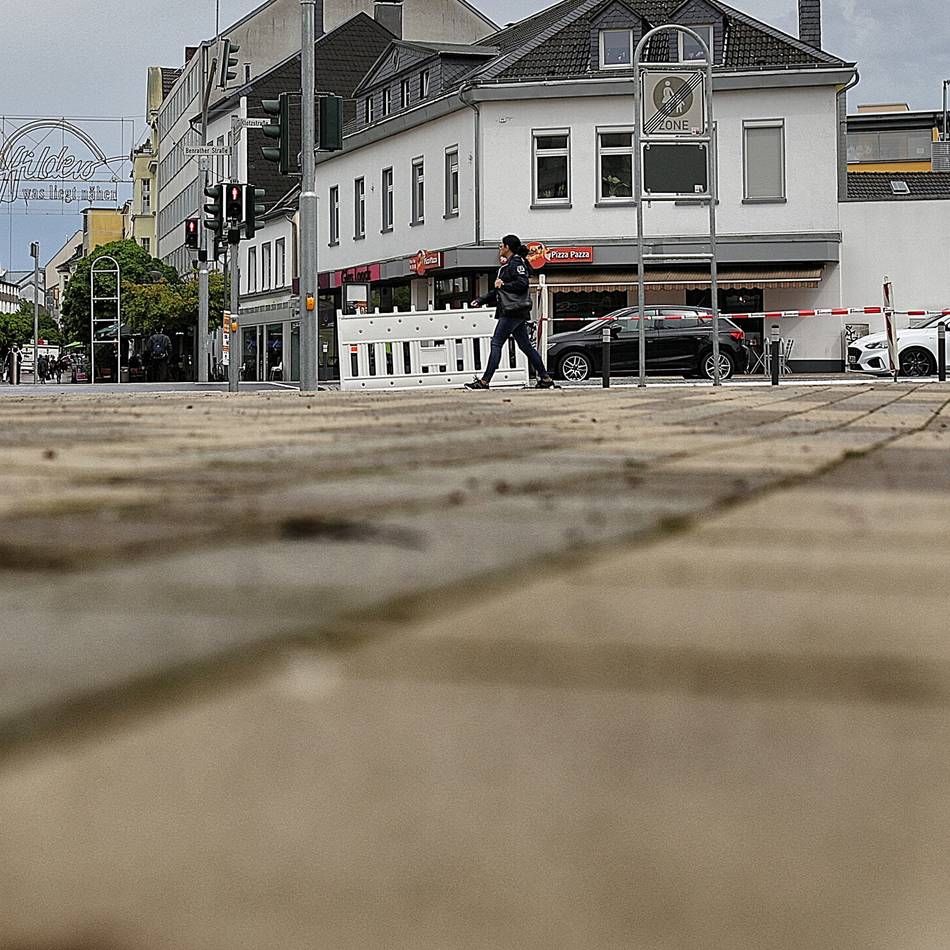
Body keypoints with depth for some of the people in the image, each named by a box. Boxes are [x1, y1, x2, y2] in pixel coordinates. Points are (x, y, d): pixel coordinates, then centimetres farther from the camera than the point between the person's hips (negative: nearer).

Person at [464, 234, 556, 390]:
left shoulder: (516, 262, -8)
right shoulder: (507, 265, 23)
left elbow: (523, 283, -22)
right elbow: (498, 293, 28)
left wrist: (503, 285, -13)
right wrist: (480, 300, 25)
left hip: (513, 311, -10)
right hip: (515, 312, 10)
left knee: (496, 343, -10)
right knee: (525, 346, 10)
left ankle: (484, 381, -12)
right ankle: (546, 379, 10)